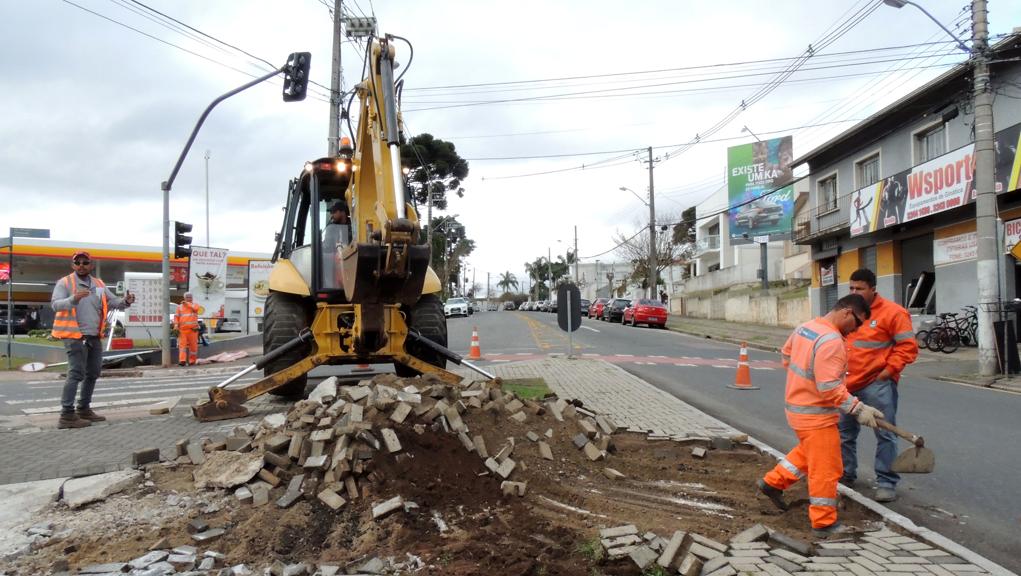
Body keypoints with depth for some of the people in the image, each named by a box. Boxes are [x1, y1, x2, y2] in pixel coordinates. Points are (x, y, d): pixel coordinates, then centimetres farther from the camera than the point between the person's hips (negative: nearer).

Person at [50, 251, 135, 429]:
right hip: (75, 336, -7)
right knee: (76, 373, -13)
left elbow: (113, 302, 10)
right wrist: (74, 299, -36)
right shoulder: (64, 283, -5)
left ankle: (84, 409, 26)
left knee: (93, 373, 14)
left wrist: (126, 301, -12)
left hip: (95, 336, 7)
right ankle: (67, 415, -11)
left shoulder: (99, 284, 13)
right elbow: (55, 304, -18)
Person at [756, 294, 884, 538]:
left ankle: (773, 482, 34)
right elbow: (830, 388, -29)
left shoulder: (804, 327, 3)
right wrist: (858, 409, -24)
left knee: (809, 452, 29)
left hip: (797, 406, 9)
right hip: (816, 414, -9)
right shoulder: (831, 341, -26)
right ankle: (824, 523, 14)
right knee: (826, 469, 3)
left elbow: (787, 353, 20)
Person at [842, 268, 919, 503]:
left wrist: (889, 369, -14)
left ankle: (886, 482, 6)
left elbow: (908, 346, -10)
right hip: (849, 384, 6)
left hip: (877, 385, -6)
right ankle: (845, 474, 30)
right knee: (845, 432, 15)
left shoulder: (892, 312, -9)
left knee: (885, 434, -2)